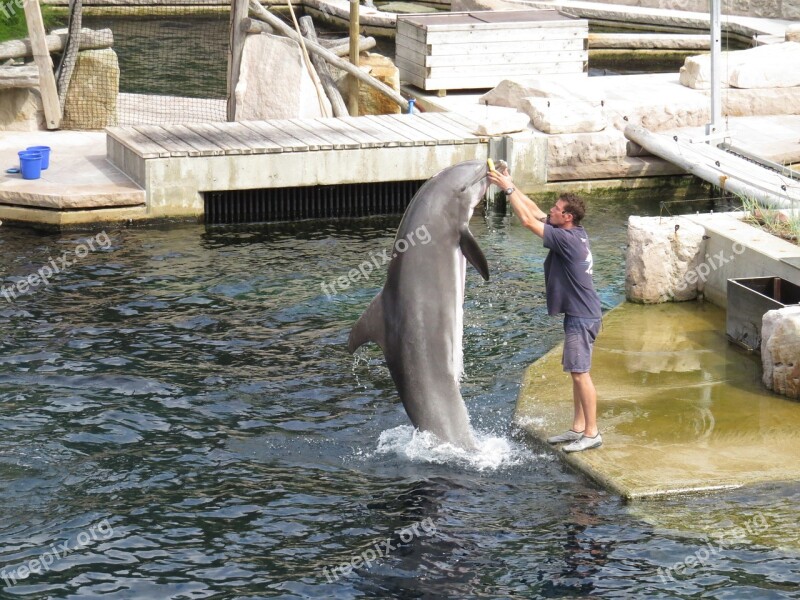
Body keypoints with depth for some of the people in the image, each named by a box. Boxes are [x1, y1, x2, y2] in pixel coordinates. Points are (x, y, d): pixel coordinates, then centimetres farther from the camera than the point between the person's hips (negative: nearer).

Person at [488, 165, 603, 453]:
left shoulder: (567, 239, -21)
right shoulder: (576, 233, 6)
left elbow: (528, 220, -20)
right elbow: (535, 211, 14)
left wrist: (508, 188, -13)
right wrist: (510, 186, 12)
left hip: (582, 316, -10)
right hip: (577, 313, 10)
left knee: (580, 372, -7)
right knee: (576, 372, 14)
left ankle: (592, 433, -2)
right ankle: (578, 428, 20)